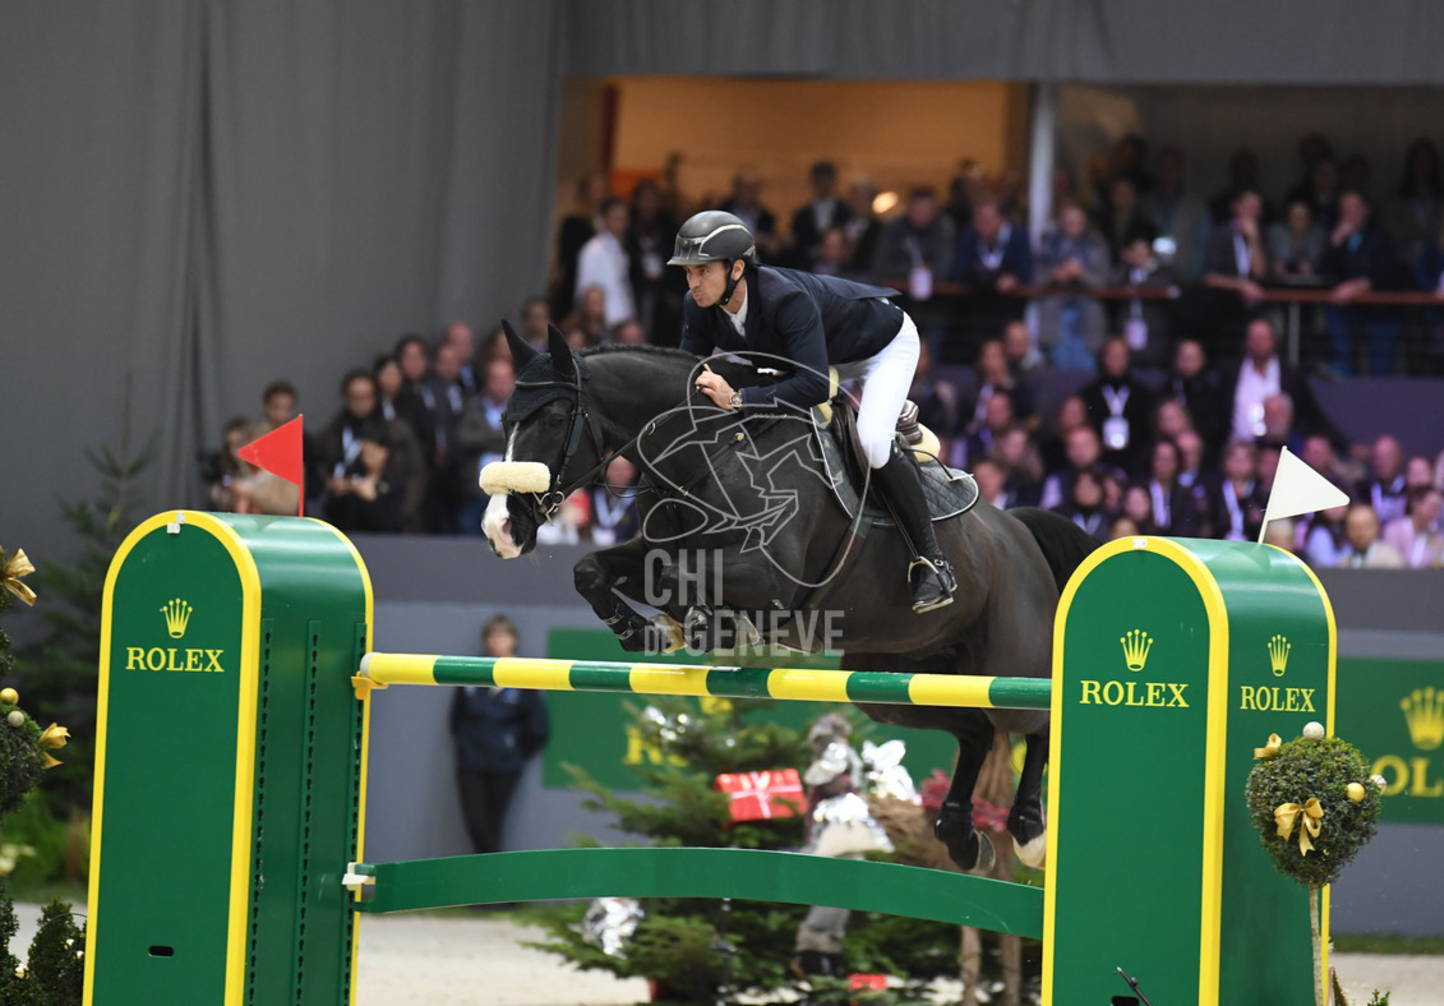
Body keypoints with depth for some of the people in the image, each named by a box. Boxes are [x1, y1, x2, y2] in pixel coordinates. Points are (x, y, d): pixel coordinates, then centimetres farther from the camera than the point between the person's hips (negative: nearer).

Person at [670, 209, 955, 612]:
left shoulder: (786, 298, -42)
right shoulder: (699, 308, -20)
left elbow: (814, 384, -49)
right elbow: (689, 377, -13)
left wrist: (737, 400, -54)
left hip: (885, 344, -8)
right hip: (820, 352, 8)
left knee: (873, 441, -29)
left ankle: (931, 560, -16)